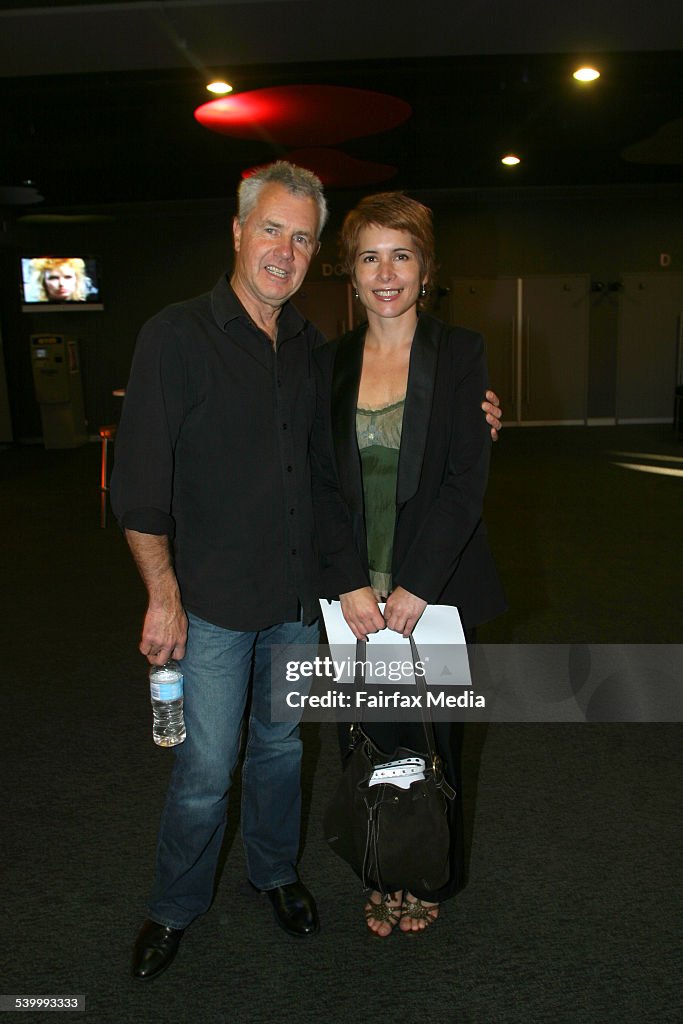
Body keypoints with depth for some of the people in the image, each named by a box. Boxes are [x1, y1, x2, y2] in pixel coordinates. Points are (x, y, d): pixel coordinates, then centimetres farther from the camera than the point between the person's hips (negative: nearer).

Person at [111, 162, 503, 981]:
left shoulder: (312, 347, 4)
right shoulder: (175, 337, -12)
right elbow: (138, 484, -12)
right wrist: (163, 597, -13)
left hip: (298, 596, 5)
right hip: (213, 603, -4)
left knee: (280, 745, 21)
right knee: (205, 768, 7)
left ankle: (275, 871, 45)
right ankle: (174, 906, 34)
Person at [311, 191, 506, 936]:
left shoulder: (460, 353, -3)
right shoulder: (331, 362, 5)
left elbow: (467, 479, -10)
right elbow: (323, 483, 1)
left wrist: (414, 590, -15)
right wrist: (351, 586, -10)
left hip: (438, 589, -2)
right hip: (358, 593, 2)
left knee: (434, 736, 13)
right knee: (376, 739, 10)